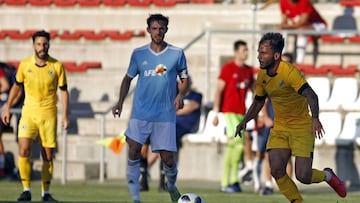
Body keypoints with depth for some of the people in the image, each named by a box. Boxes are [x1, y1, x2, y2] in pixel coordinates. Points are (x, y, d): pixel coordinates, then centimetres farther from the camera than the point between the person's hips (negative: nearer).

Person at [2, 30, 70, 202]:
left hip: (49, 115, 0)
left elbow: (64, 91, 3)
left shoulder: (57, 66, -2)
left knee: (48, 155, 2)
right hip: (28, 114, 0)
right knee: (23, 150, -15)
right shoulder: (25, 65, 1)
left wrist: (65, 115, -4)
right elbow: (17, 85, 15)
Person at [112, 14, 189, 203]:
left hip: (165, 115, -1)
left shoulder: (177, 53, 0)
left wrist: (180, 95, -11)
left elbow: (184, 78, 9)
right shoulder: (139, 54, 4)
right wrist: (120, 102, 2)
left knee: (167, 157, -1)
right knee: (134, 151, -10)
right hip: (140, 113, 1)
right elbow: (128, 78, 13)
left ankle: (172, 186, 31)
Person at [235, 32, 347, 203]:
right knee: (277, 171, -11)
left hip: (302, 128, -6)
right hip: (279, 129, 6)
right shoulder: (262, 75, 1)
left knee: (303, 176, -11)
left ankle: (327, 176, 23)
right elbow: (258, 102, 17)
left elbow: (311, 95, -33)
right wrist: (244, 121, 1)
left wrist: (315, 118, -51)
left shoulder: (290, 72, -22)